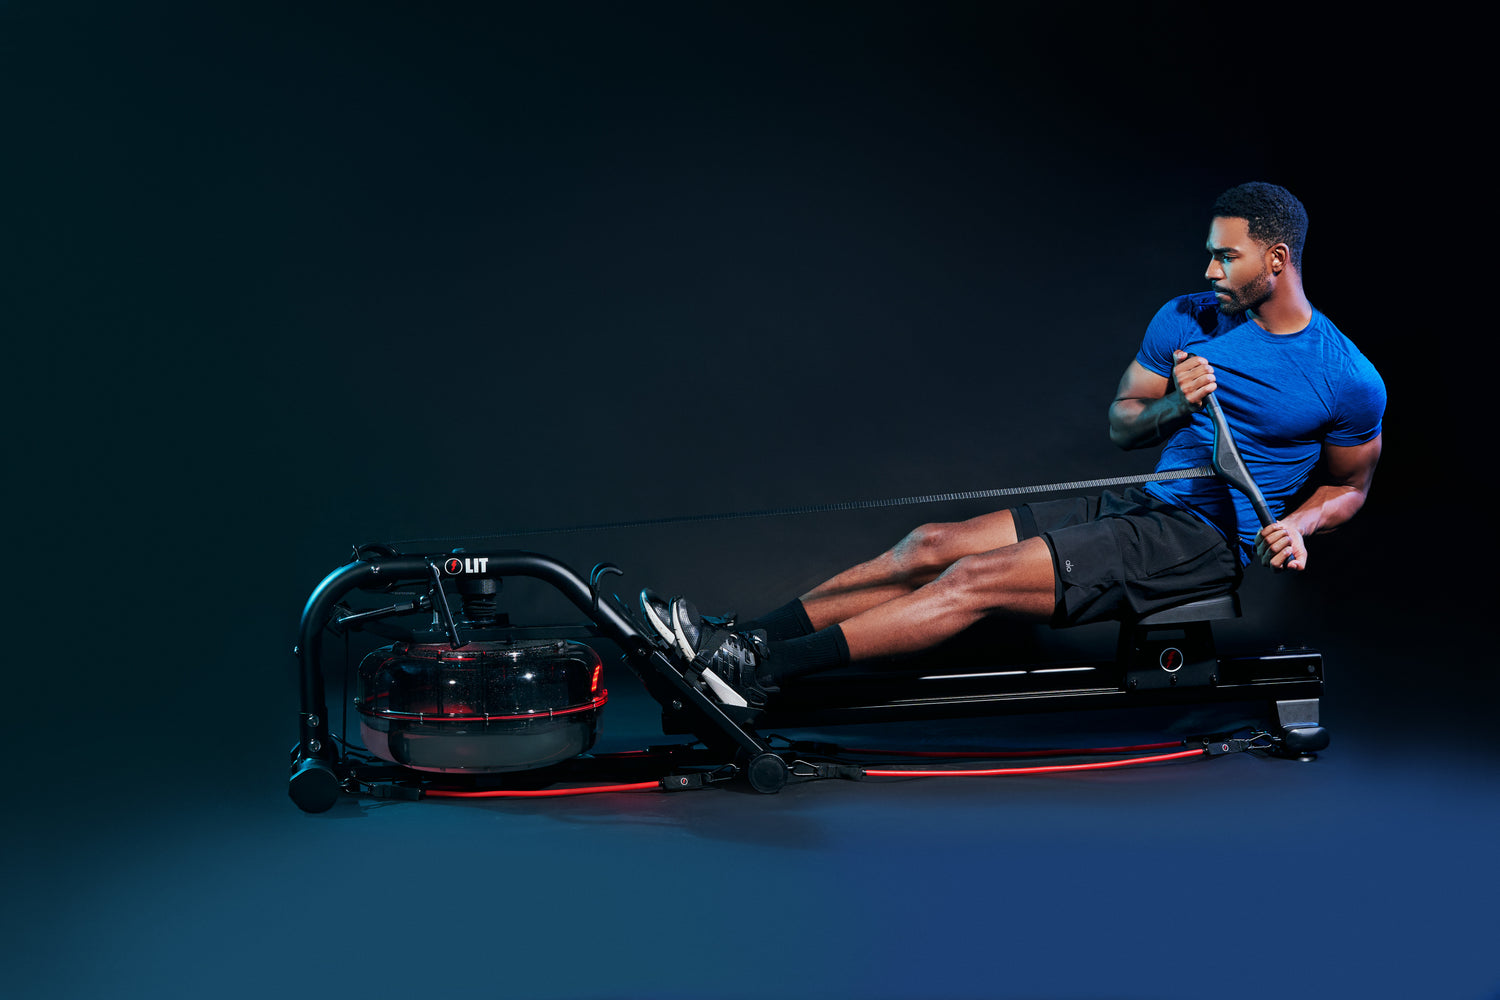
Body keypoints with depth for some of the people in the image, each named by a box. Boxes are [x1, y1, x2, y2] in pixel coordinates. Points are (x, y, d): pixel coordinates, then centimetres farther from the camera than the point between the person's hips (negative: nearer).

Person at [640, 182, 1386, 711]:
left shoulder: (1349, 380, -6)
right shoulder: (1186, 320, 7)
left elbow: (1350, 484, 8)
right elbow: (1119, 425, 11)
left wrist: (1297, 526, -13)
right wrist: (1175, 406, -10)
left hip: (1206, 543, -7)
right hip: (1138, 507, 7)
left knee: (981, 578, -23)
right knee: (932, 546, -10)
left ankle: (761, 673, -29)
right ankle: (743, 641, -15)